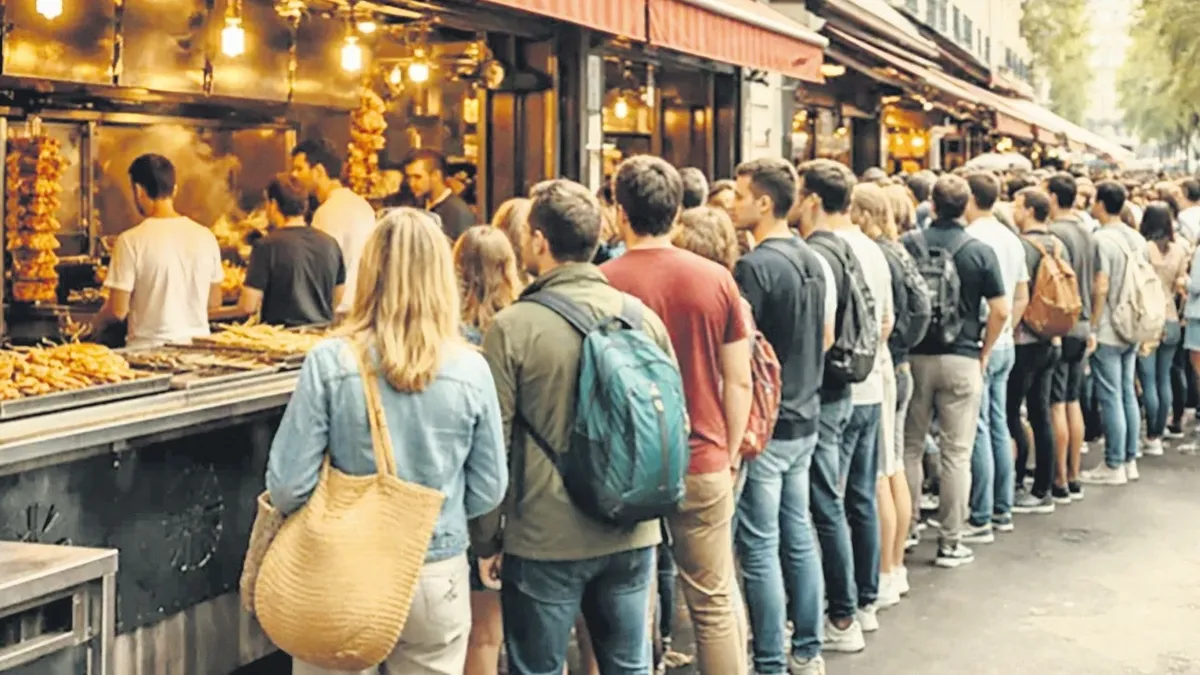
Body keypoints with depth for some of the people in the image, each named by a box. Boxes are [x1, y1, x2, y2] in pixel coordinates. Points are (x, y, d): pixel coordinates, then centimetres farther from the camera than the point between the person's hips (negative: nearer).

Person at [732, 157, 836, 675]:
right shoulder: (815, 262, 8)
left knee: (760, 547, -1)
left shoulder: (755, 267, -17)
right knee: (798, 535, 16)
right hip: (804, 418, 8)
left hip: (764, 423, -8)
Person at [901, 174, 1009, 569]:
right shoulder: (979, 252, -5)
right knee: (956, 454, 4)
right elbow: (1001, 310, -7)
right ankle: (950, 543, 7)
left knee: (910, 448, 13)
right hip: (961, 359, -1)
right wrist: (983, 354, 4)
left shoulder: (908, 244, -4)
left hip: (914, 357, 1)